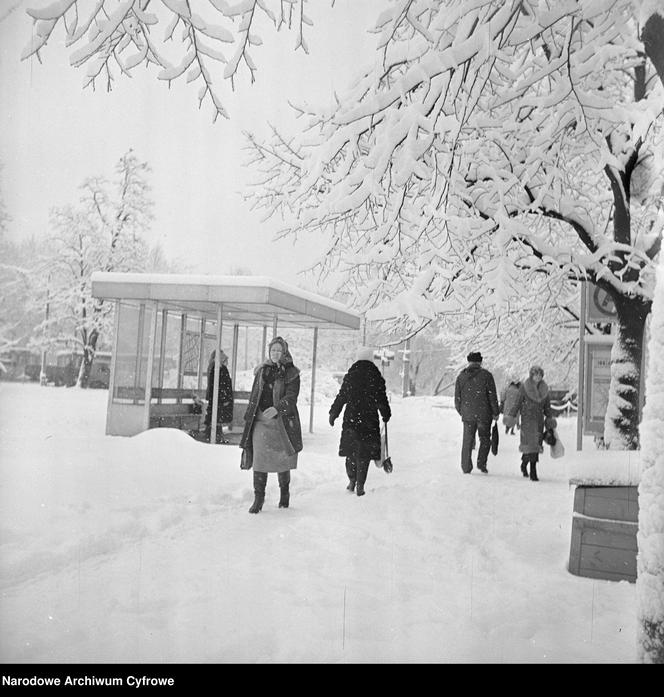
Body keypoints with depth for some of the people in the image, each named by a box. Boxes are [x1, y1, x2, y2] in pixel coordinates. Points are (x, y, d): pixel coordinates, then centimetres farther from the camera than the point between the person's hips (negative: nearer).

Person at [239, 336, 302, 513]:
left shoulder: (291, 373, -1)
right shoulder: (262, 371, 11)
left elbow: (291, 397, -14)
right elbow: (254, 396, 16)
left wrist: (276, 408, -29)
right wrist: (249, 417, 13)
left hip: (283, 423, -2)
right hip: (261, 421, 3)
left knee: (282, 460, 8)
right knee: (259, 459, -5)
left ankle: (285, 494, 28)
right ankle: (258, 497, 1)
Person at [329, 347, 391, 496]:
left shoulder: (349, 376, -1)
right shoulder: (376, 378, -3)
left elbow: (341, 397, 2)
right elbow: (382, 400, 2)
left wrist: (333, 414, 14)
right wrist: (386, 416, 17)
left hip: (351, 419, 1)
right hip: (369, 421, -1)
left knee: (350, 451, 14)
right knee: (364, 453, 4)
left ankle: (352, 480, 12)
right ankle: (360, 485, 1)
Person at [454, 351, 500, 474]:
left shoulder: (461, 376, 3)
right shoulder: (486, 375, -5)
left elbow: (457, 396, 6)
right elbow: (492, 396, -6)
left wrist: (460, 411, 18)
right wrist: (496, 413, 2)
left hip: (467, 414, 2)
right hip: (484, 414, -2)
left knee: (467, 441, 9)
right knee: (485, 439, 14)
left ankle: (466, 467, 8)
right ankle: (481, 463, 4)